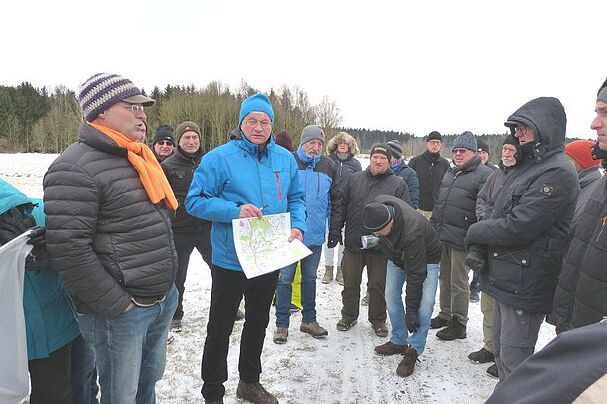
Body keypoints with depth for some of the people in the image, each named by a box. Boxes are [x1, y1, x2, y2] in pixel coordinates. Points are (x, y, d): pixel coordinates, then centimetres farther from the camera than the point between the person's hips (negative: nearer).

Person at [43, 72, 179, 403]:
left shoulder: (139, 159, 12)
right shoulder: (76, 168, -17)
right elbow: (68, 250, -23)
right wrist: (117, 305, -18)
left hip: (163, 300, 8)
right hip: (119, 311, -8)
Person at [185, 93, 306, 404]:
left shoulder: (285, 159, 3)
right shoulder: (219, 158, -12)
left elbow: (296, 199, 11)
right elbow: (195, 201, -13)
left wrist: (297, 227, -8)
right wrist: (235, 211, -27)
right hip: (230, 261, -5)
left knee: (258, 323, 22)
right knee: (220, 331, 9)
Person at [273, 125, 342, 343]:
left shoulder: (329, 167, 4)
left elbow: (335, 200, 9)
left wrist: (335, 229, 6)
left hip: (315, 235, 4)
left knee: (310, 278, 16)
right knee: (285, 278, 4)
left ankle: (309, 320, 30)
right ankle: (281, 324, 18)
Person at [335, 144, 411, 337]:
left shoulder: (398, 184, 0)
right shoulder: (355, 179, 7)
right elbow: (343, 206, 11)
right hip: (353, 242, 2)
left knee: (378, 285, 10)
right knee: (350, 283, 12)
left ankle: (378, 320, 29)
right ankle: (348, 316, 31)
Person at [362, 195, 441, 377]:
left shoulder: (412, 232, -44)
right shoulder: (378, 205, -29)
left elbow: (416, 274, -36)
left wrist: (411, 309, -28)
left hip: (426, 258, -6)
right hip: (397, 255, 6)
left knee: (424, 304, -17)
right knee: (391, 297, 4)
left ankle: (413, 350, -5)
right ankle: (398, 341, 19)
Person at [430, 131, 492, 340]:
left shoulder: (484, 174, -10)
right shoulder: (450, 173, 17)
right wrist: (432, 226, 22)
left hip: (461, 240, -8)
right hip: (441, 237, 8)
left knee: (458, 283, 3)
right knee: (445, 278, 18)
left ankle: (458, 323, 17)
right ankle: (445, 314, 32)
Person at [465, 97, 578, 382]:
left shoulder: (557, 173, -18)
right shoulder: (525, 166, 13)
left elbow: (517, 227, -25)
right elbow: (498, 215, 13)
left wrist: (475, 232, -9)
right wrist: (480, 251, -1)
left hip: (525, 283, -9)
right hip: (504, 278, 9)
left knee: (513, 361, 3)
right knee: (500, 348, 22)